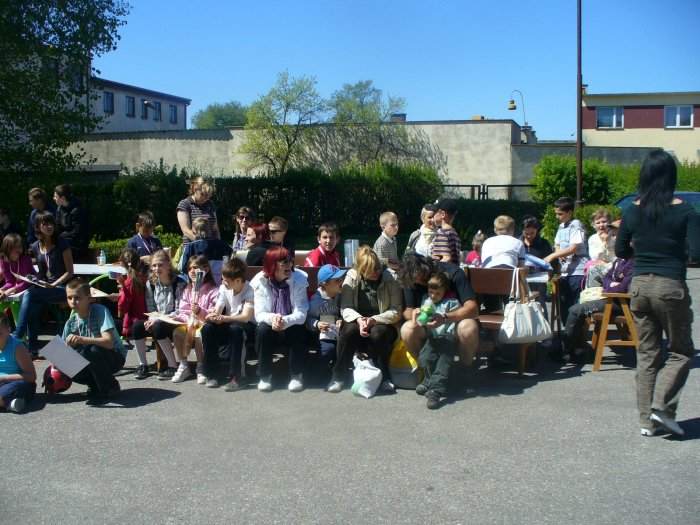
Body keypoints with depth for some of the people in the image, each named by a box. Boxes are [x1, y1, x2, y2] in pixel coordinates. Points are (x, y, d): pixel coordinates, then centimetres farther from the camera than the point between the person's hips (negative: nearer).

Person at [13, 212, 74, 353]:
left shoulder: (62, 244, -6)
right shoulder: (35, 247, 10)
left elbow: (70, 272, -7)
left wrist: (53, 285, -18)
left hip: (62, 287, -4)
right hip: (43, 287, 4)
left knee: (29, 294, -28)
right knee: (32, 307, -28)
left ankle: (17, 339, -24)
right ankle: (33, 346, -21)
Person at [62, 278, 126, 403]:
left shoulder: (100, 311, -20)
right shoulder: (71, 321, -3)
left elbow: (109, 342, -32)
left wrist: (82, 340, -44)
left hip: (115, 357, -5)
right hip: (94, 359, 5)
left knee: (93, 350, -35)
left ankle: (109, 387, -10)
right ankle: (96, 384, 5)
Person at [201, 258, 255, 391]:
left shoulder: (249, 290, -18)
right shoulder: (224, 288, -3)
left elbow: (246, 317, -28)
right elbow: (217, 312, -7)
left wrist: (224, 318, -42)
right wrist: (212, 316, -32)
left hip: (247, 326, -5)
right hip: (228, 325, 5)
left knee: (235, 328, -38)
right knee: (208, 328, -23)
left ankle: (235, 377, -31)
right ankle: (210, 374, -14)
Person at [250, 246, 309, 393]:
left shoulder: (299, 279, -13)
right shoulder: (260, 281, -11)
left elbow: (301, 314, -18)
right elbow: (259, 314, -14)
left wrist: (285, 321, -39)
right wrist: (272, 318, -38)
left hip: (291, 328, 0)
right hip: (270, 327, 0)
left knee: (298, 331, -32)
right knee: (262, 329, -32)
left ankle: (297, 376, -11)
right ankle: (264, 376, -13)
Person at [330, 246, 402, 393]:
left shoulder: (391, 278, -9)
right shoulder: (352, 277, -6)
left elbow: (396, 312, -11)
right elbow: (345, 308, -7)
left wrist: (374, 320, -26)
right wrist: (358, 319, -28)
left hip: (382, 325, -1)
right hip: (357, 322, 1)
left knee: (378, 333, -35)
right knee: (349, 330, -33)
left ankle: (384, 377, -14)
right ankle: (338, 376, -17)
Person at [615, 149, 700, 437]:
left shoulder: (632, 211, 1)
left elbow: (620, 251, 9)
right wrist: (675, 247, 6)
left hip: (639, 285, 4)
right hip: (670, 286, -4)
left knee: (646, 353, 12)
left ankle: (647, 419, 15)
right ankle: (662, 407, -1)